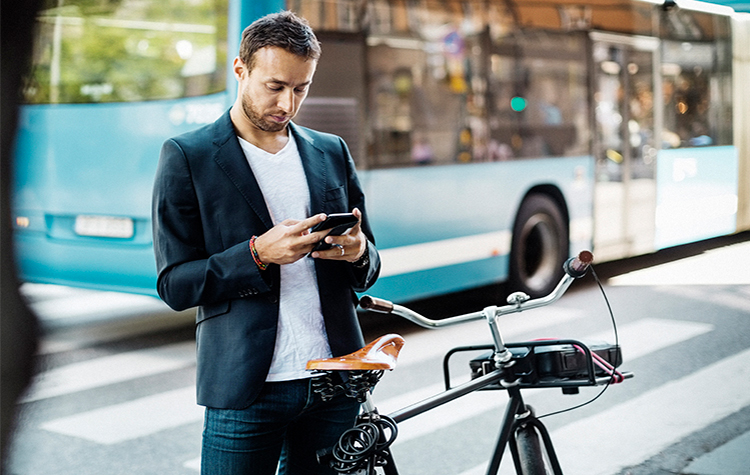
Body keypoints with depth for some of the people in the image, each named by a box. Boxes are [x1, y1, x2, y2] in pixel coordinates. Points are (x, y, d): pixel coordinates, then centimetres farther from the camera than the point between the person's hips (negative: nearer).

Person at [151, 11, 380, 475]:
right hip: (245, 387, -3)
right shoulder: (187, 157, -1)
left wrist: (358, 252, -8)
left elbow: (368, 272, 15)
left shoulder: (333, 152, 11)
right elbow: (174, 285, -5)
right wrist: (258, 254, -19)